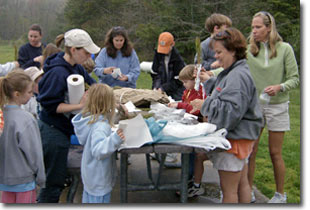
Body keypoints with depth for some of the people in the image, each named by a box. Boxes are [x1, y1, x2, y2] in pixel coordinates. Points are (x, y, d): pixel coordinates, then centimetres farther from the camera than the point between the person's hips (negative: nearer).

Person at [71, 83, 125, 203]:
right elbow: (98, 150, -39)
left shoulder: (88, 119, -3)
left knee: (88, 199, 25)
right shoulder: (100, 126, -31)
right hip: (99, 180, -9)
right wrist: (114, 140, -53)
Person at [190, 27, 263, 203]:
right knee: (241, 184, 20)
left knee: (229, 189, -1)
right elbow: (219, 95, 22)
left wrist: (205, 105, -19)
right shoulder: (231, 72, 13)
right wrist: (208, 80, 11)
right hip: (240, 136, 11)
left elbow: (231, 111, -27)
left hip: (235, 138, -11)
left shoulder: (239, 76, -21)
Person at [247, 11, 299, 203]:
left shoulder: (285, 49, -4)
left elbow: (295, 78, -3)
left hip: (277, 105, -2)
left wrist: (280, 87, -20)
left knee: (275, 153, 6)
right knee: (250, 152, 3)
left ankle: (280, 194, 23)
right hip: (253, 105, 2)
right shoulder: (249, 50, 0)